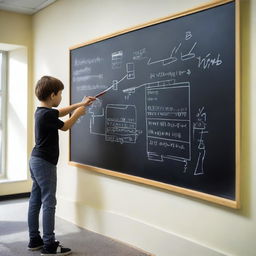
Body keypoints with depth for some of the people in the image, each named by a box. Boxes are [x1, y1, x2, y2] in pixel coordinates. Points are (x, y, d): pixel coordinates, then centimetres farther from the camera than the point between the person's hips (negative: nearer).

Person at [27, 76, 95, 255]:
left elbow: (59, 112, 26)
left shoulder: (41, 111, 9)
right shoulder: (47, 114, -20)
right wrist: (78, 113, 10)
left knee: (35, 201, 12)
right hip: (45, 163, -10)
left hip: (36, 160, 10)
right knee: (49, 202, -5)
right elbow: (65, 127, -5)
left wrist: (80, 104, 25)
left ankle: (34, 240, 22)